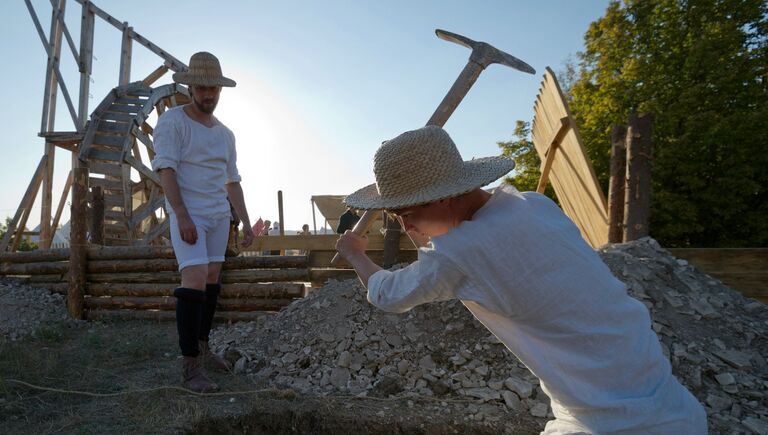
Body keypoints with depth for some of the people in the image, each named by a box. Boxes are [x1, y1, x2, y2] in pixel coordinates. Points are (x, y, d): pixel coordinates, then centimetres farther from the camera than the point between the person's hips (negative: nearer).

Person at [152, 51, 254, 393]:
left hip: (219, 215, 7)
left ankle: (202, 348, 24)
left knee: (211, 280, 10)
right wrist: (182, 216, -25)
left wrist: (246, 222, 8)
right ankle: (190, 365, -12)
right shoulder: (172, 121, -6)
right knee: (195, 280, -17)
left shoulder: (225, 134, 13)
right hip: (187, 213, -7)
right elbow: (166, 169, -15)